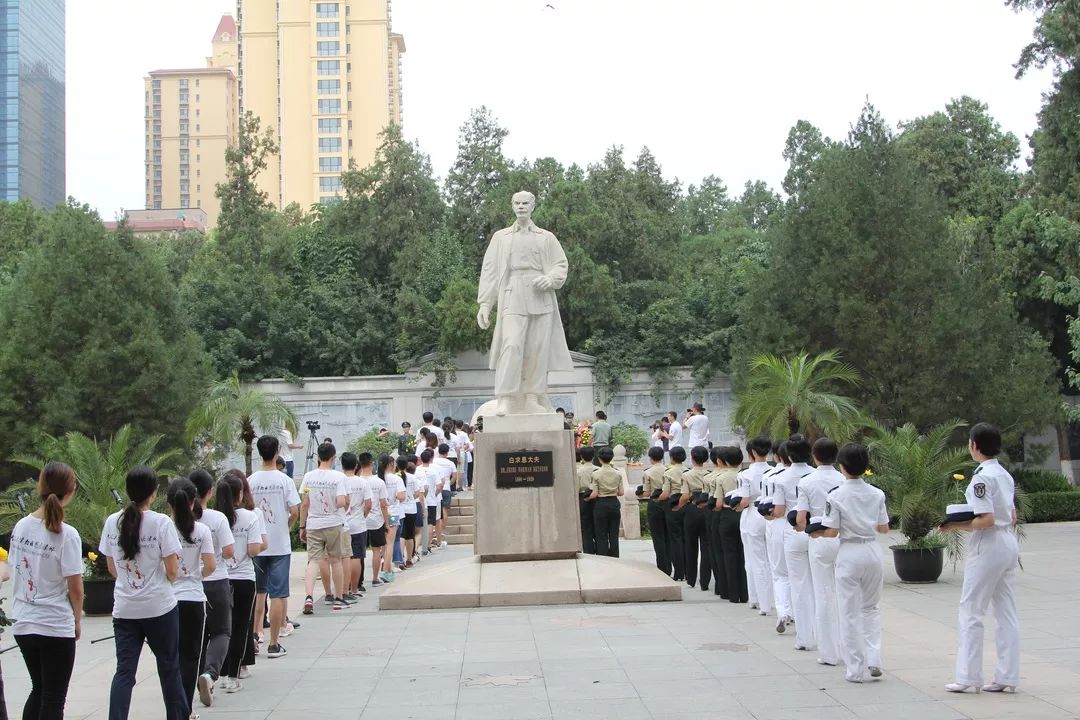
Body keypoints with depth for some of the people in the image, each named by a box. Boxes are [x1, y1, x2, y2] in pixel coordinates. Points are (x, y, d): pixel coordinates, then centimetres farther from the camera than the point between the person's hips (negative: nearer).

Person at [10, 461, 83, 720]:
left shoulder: (21, 527, 0)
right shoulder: (66, 535, -17)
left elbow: (16, 569, 6)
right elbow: (74, 586, -14)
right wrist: (77, 621, 2)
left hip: (23, 624, 6)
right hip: (56, 627, -5)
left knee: (39, 690, 21)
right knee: (54, 698, 6)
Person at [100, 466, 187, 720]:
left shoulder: (112, 522, 1)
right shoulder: (161, 522, -12)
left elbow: (111, 568, 9)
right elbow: (172, 570, -11)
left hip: (124, 609, 3)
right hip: (159, 607, -3)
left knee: (124, 671, 3)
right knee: (168, 667, 13)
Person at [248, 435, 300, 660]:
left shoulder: (250, 481, -3)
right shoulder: (285, 480, -8)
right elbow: (294, 511, -10)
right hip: (280, 545, -2)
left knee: (257, 592, 18)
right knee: (278, 595, 2)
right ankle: (274, 645, 3)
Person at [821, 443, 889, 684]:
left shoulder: (836, 496, -11)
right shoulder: (877, 494, 1)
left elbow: (831, 532, -11)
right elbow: (884, 528, 6)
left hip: (849, 553, -4)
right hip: (872, 551, 4)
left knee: (850, 612, 5)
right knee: (871, 607, 20)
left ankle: (855, 669, 8)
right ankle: (874, 659, 8)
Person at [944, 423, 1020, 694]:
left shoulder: (981, 477, -16)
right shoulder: (1005, 475, 11)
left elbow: (986, 520, -22)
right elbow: (1013, 517, 16)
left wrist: (957, 526, -11)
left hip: (988, 547, -9)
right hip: (1009, 544, 9)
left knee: (971, 611, 0)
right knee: (1006, 612, 10)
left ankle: (968, 676, 3)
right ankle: (1007, 677, 13)